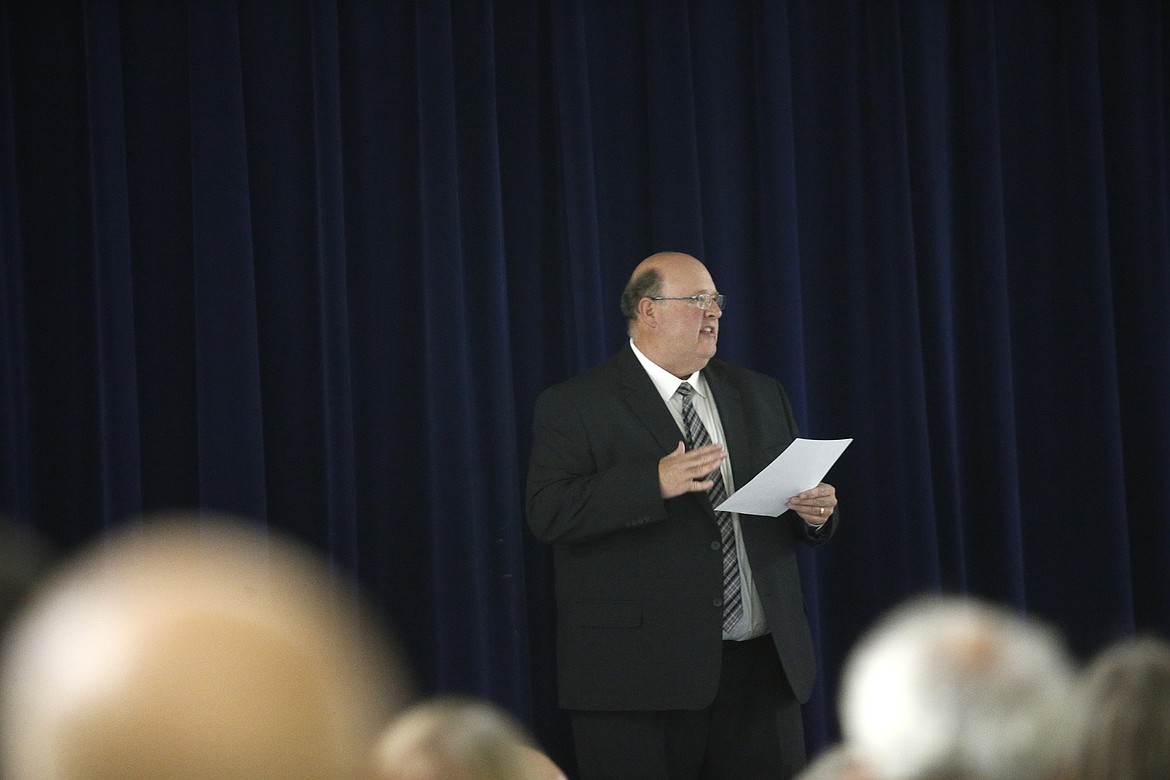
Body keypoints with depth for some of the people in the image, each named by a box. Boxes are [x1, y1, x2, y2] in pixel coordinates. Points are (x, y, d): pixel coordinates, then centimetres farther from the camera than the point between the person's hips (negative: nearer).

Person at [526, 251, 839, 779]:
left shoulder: (759, 395, 17)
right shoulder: (573, 407, -1)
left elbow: (792, 506, 22)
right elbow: (548, 513, -14)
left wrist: (816, 512, -3)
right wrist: (656, 482, -24)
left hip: (762, 667, 5)